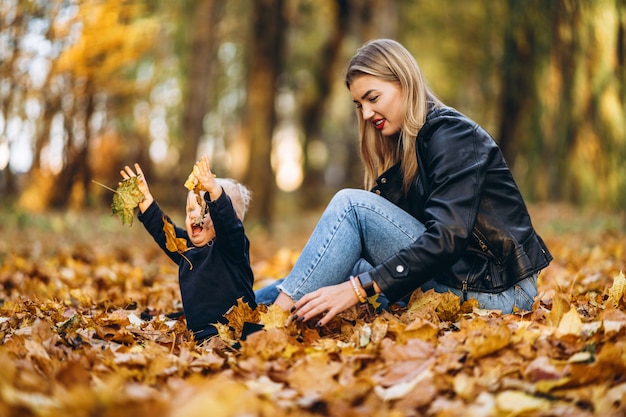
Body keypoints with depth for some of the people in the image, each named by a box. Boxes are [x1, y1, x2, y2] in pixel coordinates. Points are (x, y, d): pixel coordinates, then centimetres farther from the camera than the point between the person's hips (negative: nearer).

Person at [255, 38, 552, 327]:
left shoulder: (452, 134, -12)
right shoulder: (407, 146, 16)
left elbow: (447, 237, -24)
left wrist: (358, 288, -28)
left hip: (495, 292, -8)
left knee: (351, 204, -16)